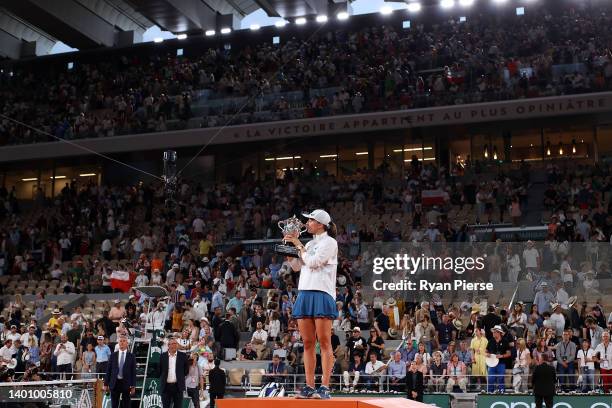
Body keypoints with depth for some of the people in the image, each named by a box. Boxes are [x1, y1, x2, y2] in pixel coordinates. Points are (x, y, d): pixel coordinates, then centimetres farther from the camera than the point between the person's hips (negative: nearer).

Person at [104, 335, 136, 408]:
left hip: (126, 383, -1)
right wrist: (106, 384, 2)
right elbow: (108, 370, 6)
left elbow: (133, 372, 0)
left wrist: (133, 386, -5)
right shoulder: (113, 355, 6)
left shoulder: (131, 356, 2)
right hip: (115, 383, 1)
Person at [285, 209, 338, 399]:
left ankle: (325, 387, -10)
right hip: (305, 293, 7)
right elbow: (296, 266, 21)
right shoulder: (309, 244, 23)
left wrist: (298, 244, 0)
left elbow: (313, 262, -10)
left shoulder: (329, 242, 1)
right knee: (308, 344, 4)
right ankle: (309, 387, 5)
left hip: (322, 294, -7)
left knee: (324, 342, -8)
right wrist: (291, 245, 15)